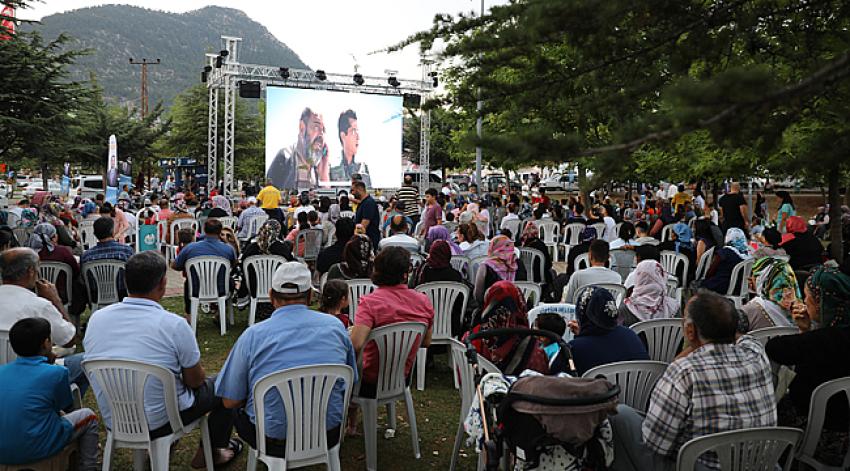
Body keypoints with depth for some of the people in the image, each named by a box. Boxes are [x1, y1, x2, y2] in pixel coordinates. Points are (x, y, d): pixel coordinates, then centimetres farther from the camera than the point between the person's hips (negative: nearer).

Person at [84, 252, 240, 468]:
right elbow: (195, 380, -11)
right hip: (159, 422, -5)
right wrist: (198, 373, 13)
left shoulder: (96, 318, -9)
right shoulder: (174, 325, -23)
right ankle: (212, 451, 29)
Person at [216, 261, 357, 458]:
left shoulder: (253, 335, -11)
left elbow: (230, 401, -5)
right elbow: (350, 384, 8)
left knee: (236, 409, 26)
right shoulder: (335, 326, -3)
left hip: (274, 443, -2)